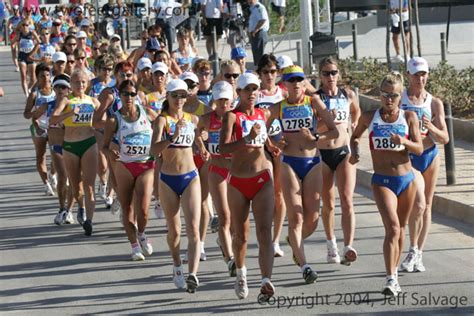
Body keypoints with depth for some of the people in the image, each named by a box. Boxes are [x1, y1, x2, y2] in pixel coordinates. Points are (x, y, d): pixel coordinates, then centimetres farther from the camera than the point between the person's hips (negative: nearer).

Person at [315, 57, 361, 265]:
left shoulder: (348, 95, 5)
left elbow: (356, 111, 28)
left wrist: (353, 125, 13)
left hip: (344, 152, 1)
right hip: (322, 154, -1)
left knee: (347, 201, -14)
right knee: (328, 205, 10)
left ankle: (348, 247, -24)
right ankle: (331, 246, 28)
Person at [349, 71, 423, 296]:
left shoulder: (409, 117, 0)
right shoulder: (369, 117, -1)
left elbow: (419, 149, -5)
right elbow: (355, 135, 17)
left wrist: (404, 142, -24)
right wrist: (354, 151, -3)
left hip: (406, 179, 2)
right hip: (382, 182, -2)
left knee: (400, 228, 15)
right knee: (392, 227, -19)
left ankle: (394, 271, 33)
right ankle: (391, 279, -24)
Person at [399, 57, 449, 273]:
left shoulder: (435, 103, 2)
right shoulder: (398, 99, -3)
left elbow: (444, 138, 0)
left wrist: (431, 128, -19)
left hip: (430, 156, 3)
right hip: (407, 157, -3)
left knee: (427, 206, 7)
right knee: (418, 204, -19)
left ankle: (418, 255, 17)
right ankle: (413, 251, -1)